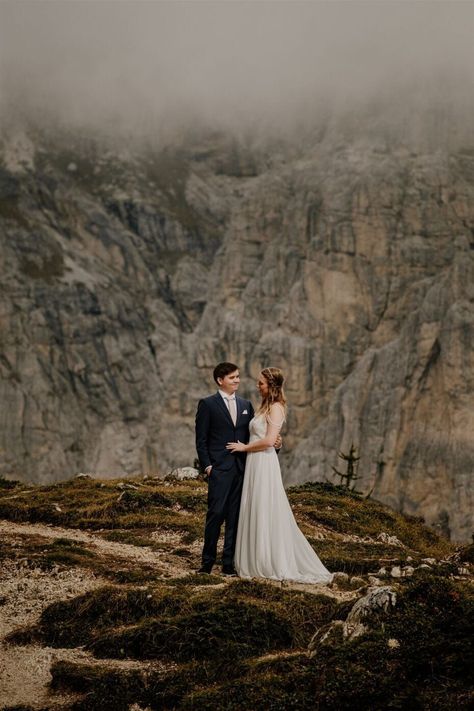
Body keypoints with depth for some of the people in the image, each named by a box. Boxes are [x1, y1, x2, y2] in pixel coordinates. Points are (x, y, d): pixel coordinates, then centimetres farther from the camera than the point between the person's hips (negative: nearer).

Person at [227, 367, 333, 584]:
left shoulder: (276, 407, -11)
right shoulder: (264, 406, 16)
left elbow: (269, 440, -21)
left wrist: (245, 447, -11)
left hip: (264, 464, -9)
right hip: (255, 464, 9)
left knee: (267, 514, -3)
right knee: (255, 514, 10)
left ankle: (274, 565, 3)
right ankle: (258, 562, 16)